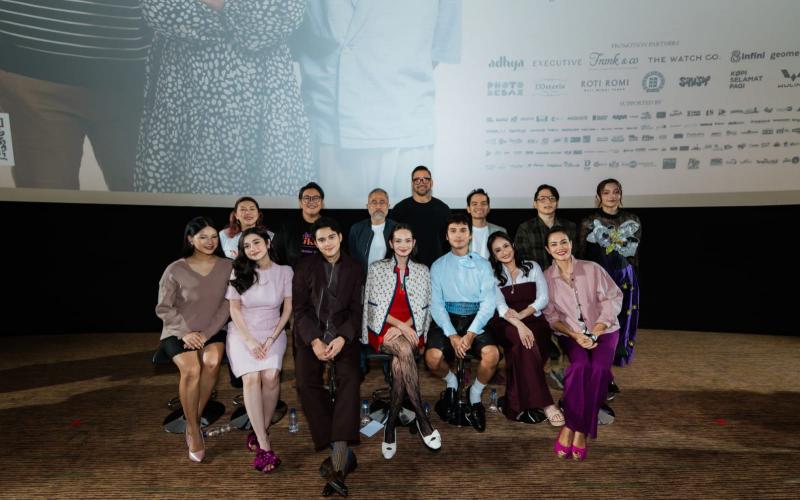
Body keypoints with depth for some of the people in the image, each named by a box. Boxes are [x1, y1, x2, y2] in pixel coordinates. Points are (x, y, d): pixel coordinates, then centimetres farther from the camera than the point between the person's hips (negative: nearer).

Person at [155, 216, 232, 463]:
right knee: (191, 369, -28)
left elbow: (227, 305, -4)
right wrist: (187, 333, -14)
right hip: (178, 332, -1)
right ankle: (194, 430, -8)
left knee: (212, 361, -29)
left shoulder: (227, 267, -3)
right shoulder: (175, 270, -7)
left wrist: (206, 334, -13)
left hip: (212, 331, 1)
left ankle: (193, 422, -9)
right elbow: (163, 308, -3)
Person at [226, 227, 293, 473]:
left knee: (271, 376, -25)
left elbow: (287, 309, 2)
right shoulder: (239, 273, 2)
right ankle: (264, 446, -21)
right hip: (242, 333, 0)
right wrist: (250, 341, -10)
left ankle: (260, 431, -6)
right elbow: (234, 309, 1)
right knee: (252, 378, -23)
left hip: (273, 332, 0)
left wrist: (271, 339, -8)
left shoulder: (284, 271, 0)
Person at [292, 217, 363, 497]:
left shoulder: (354, 269, 9)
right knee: (306, 383, -21)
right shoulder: (305, 267, 8)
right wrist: (314, 340, -13)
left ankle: (337, 456, -30)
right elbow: (299, 308, 2)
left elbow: (357, 310, 2)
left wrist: (342, 338, -15)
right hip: (311, 335, 1)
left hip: (344, 335, 0)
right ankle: (341, 453, -15)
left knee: (350, 379, -26)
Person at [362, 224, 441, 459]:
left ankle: (391, 424, -23)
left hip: (411, 329, 2)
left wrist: (405, 327, -11)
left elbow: (423, 308, 7)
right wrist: (400, 325, -14)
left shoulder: (422, 271, 13)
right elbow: (374, 306, 0)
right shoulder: (377, 268, 7)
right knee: (404, 351, -35)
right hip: (383, 328, -1)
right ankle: (422, 418, -29)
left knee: (399, 363, -33)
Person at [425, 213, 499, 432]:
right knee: (432, 358, -27)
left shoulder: (483, 265, 6)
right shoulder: (438, 266, 7)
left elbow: (488, 303, -3)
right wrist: (452, 335, -16)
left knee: (492, 355, -28)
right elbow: (436, 304, -1)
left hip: (475, 319, 0)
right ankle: (451, 383, 11)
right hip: (446, 319, 0)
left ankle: (475, 396, 4)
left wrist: (471, 334, -17)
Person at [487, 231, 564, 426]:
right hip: (506, 323, -2)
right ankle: (545, 403, -38)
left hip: (533, 318, 2)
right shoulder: (492, 275, 8)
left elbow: (543, 299, 2)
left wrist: (521, 315, -15)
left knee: (524, 345, -34)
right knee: (526, 343, -35)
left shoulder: (532, 267, 12)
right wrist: (519, 325, -27)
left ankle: (517, 402, -23)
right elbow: (501, 306, -7)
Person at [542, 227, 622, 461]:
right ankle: (572, 427, -22)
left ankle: (580, 430, -21)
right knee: (579, 366, -32)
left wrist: (601, 324, -10)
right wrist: (575, 335, -14)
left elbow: (613, 296, 4)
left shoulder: (592, 269, 1)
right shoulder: (546, 277, 2)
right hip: (570, 334, 0)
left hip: (603, 331, 0)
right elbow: (550, 315, 0)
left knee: (599, 368, -29)